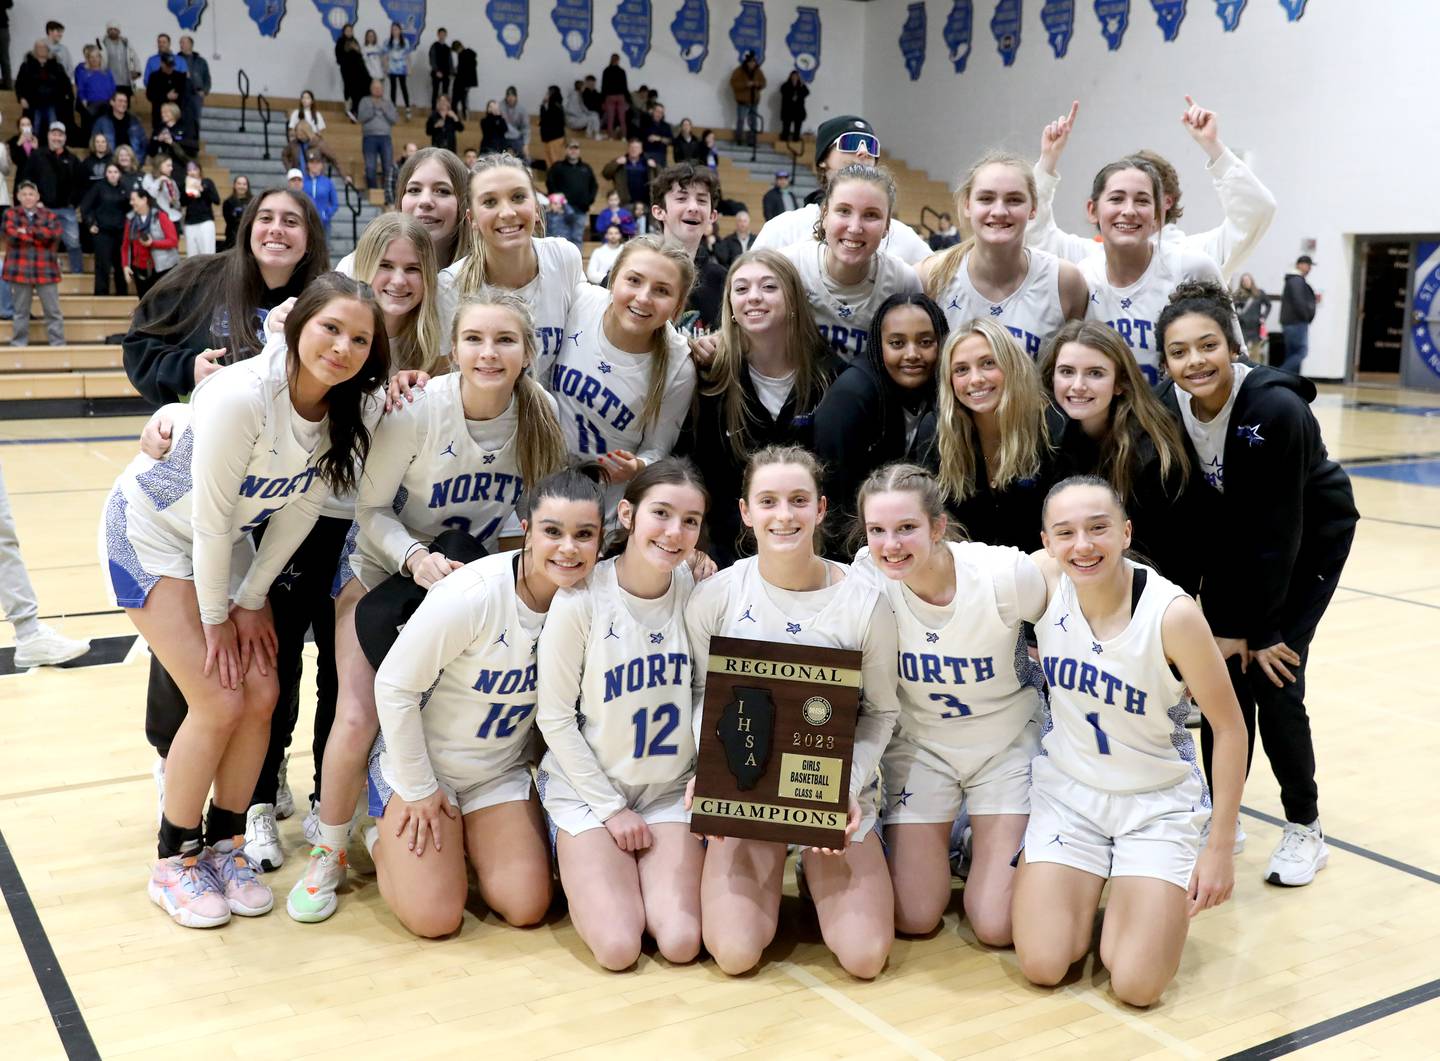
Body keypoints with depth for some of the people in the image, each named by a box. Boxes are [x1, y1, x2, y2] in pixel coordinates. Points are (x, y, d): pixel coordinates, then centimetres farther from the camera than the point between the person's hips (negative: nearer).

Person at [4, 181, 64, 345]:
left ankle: (58, 344, 5)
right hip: (19, 269, 0)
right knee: (20, 311, 6)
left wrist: (28, 230, -12)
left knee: (53, 311, 1)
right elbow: (12, 234, -11)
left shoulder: (50, 215, 9)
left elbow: (54, 234, -10)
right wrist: (41, 237, -10)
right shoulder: (10, 213, 7)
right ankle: (19, 344, 13)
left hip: (45, 269, 0)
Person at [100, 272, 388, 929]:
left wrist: (252, 599, -3)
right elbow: (208, 518, -26)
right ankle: (174, 862, 10)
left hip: (224, 542, 6)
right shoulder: (242, 397, -34)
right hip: (152, 532, -6)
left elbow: (302, 506, -5)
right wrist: (216, 617, -15)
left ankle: (223, 844, 19)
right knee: (219, 704, -11)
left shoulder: (348, 412, -15)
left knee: (261, 696, -2)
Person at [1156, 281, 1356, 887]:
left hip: (1310, 541, -4)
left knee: (1271, 681, -9)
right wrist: (1218, 623, -12)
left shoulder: (1276, 409, -32)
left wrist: (1253, 628, -20)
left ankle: (1305, 830, 10)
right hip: (1229, 539, 4)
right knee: (1222, 677, -3)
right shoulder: (1167, 410, -18)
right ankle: (1220, 818, 14)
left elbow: (1279, 530, -27)